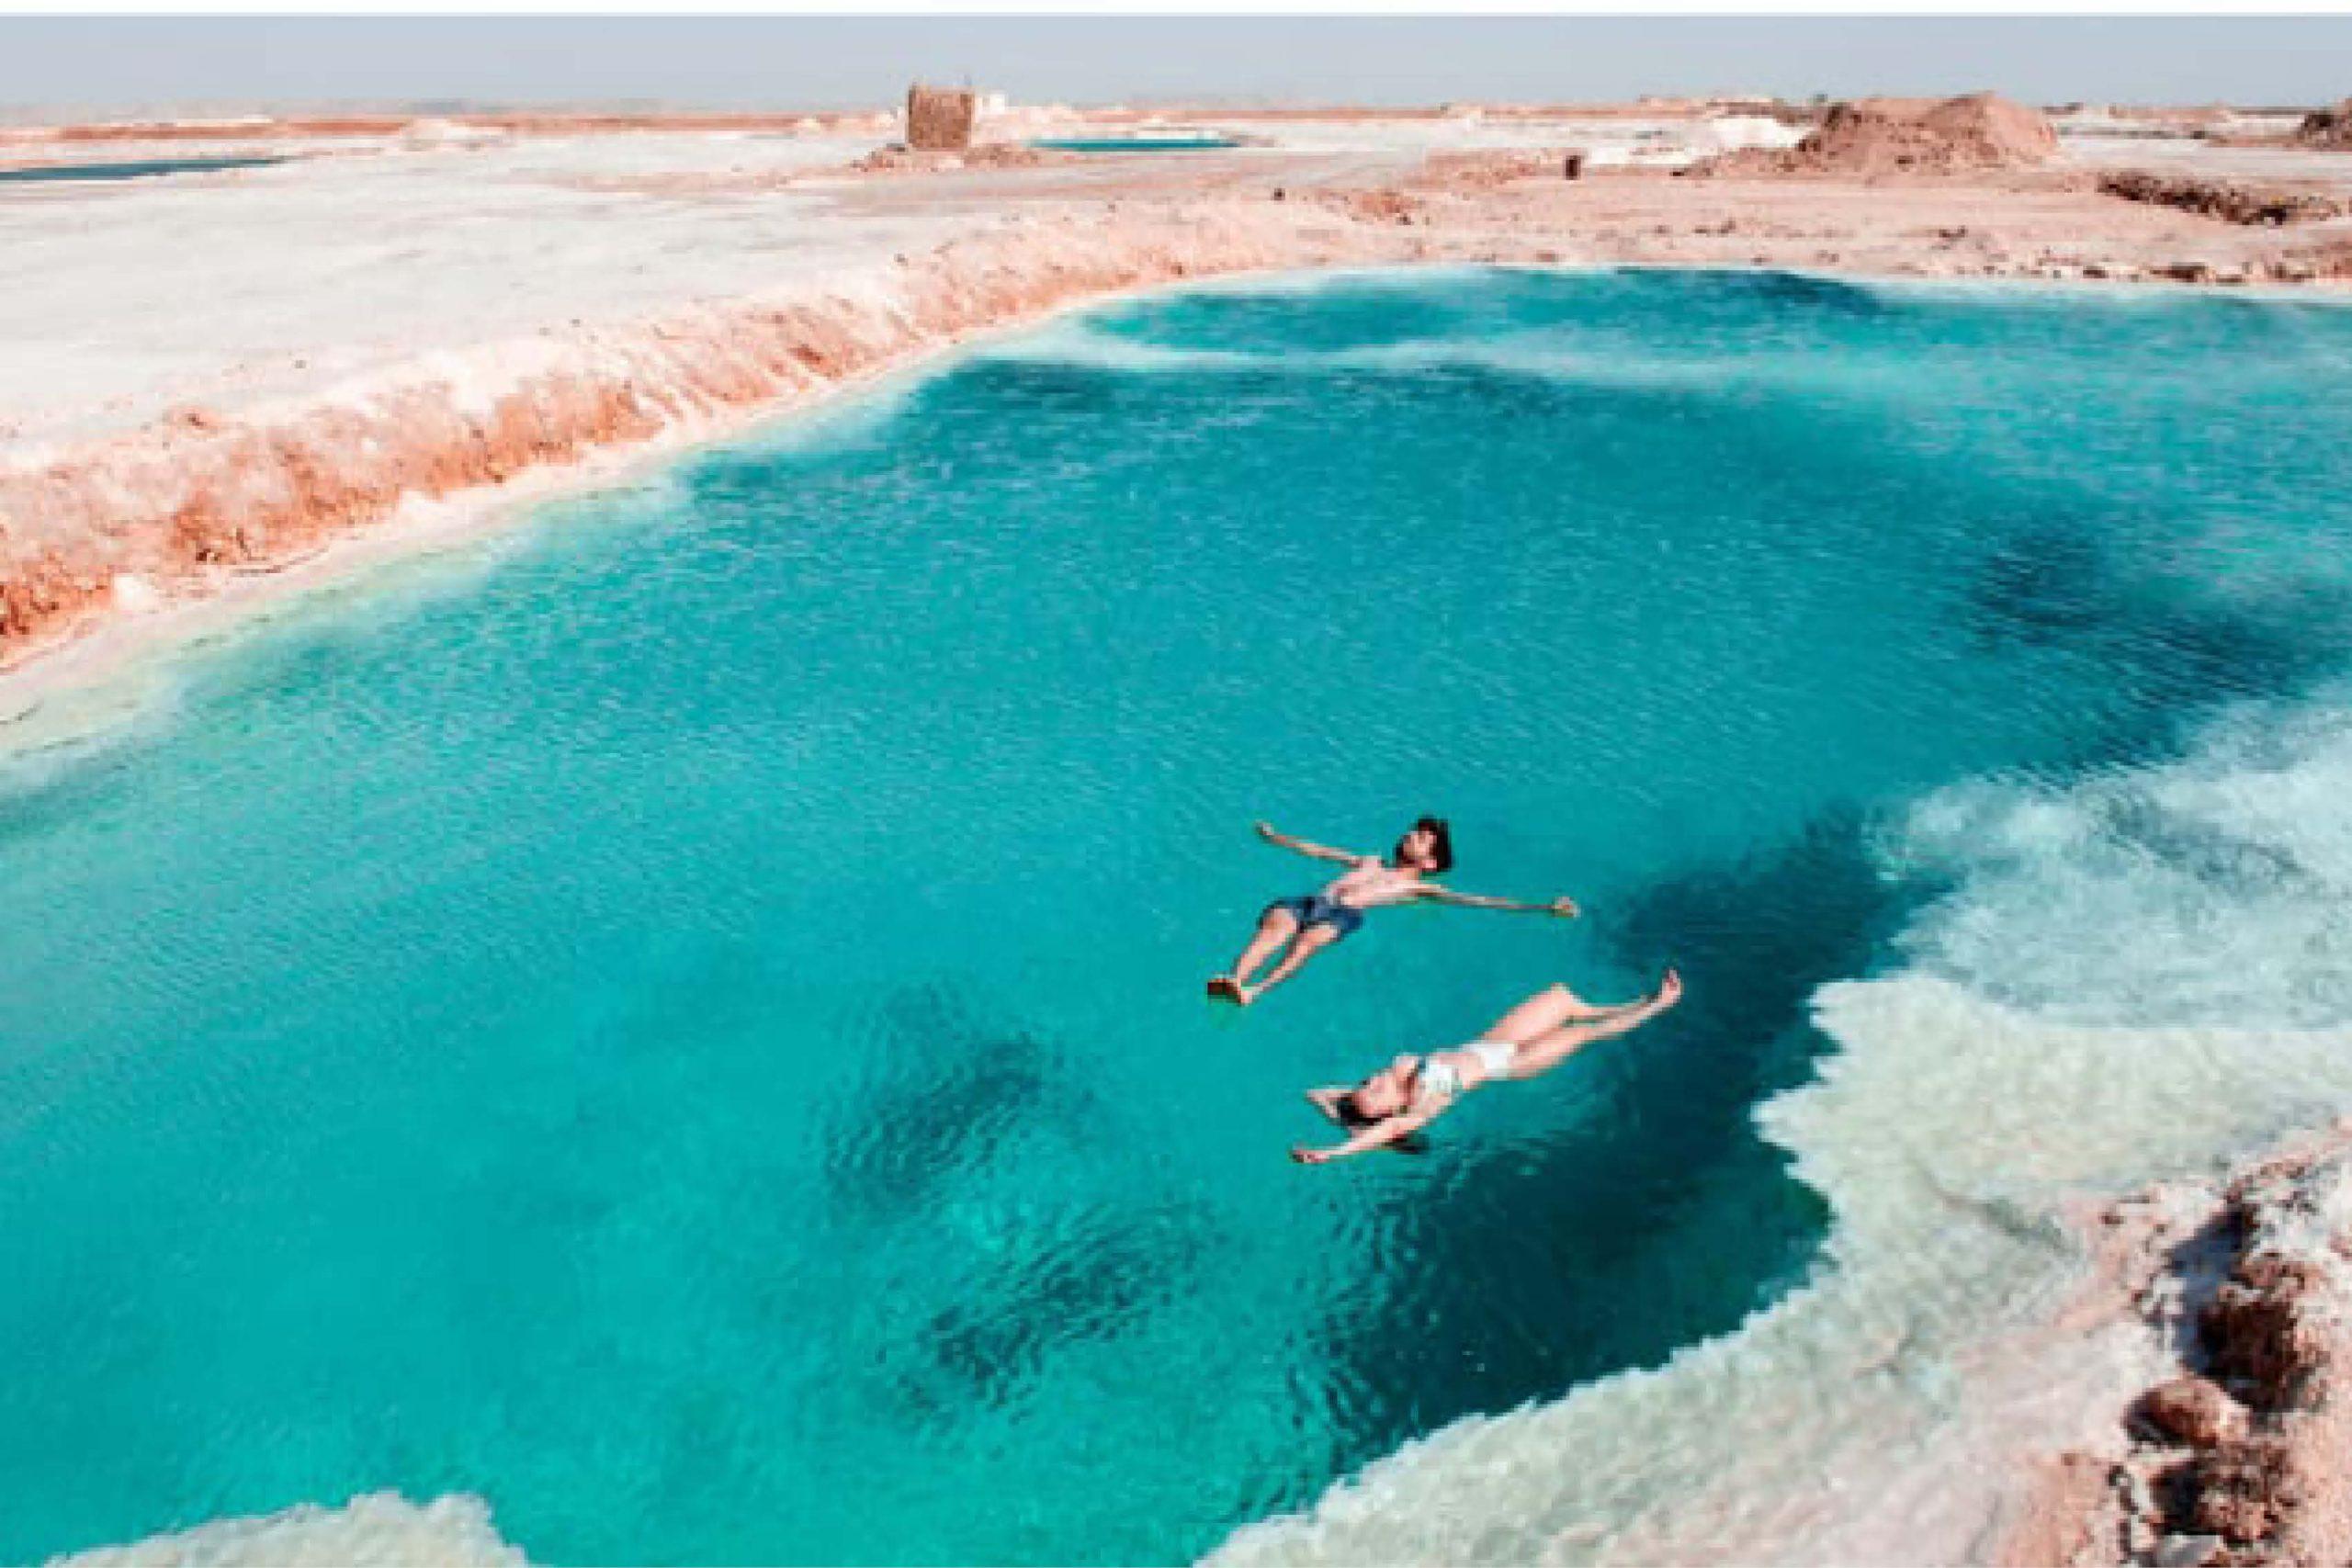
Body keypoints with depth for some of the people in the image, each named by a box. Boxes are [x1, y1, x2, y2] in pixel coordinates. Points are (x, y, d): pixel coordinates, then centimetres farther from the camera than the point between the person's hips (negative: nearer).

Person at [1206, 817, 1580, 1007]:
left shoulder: (1420, 887, 23)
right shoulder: (1371, 862, 38)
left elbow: (1477, 900, 16)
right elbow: (1319, 852, 49)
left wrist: (1544, 908, 9)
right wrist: (1275, 837, 61)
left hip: (1344, 914, -3)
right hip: (1312, 900, 4)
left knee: (1307, 940, -37)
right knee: (1277, 921, -31)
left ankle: (1254, 992, -58)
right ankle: (1233, 979, -54)